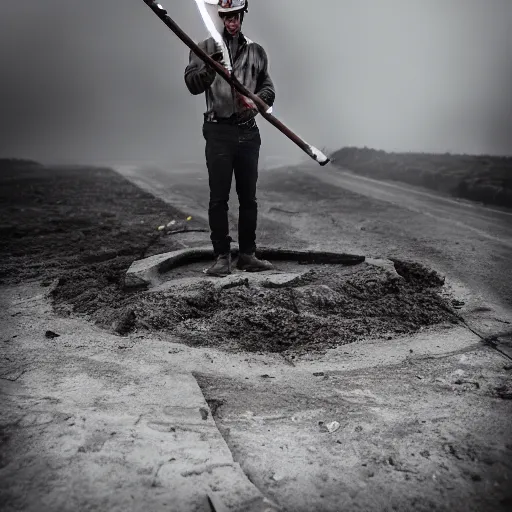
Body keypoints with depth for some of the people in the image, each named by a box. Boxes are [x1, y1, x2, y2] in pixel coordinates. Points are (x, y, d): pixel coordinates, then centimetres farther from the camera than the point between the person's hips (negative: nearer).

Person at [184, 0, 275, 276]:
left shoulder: (256, 51, 14)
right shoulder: (205, 48, 6)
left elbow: (268, 88, 15)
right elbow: (192, 84, -7)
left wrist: (257, 101, -7)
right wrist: (210, 67, -25)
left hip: (248, 132, 3)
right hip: (218, 131, -3)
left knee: (248, 198, 6)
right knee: (218, 198, -4)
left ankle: (247, 255, 16)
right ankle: (222, 257, 3)